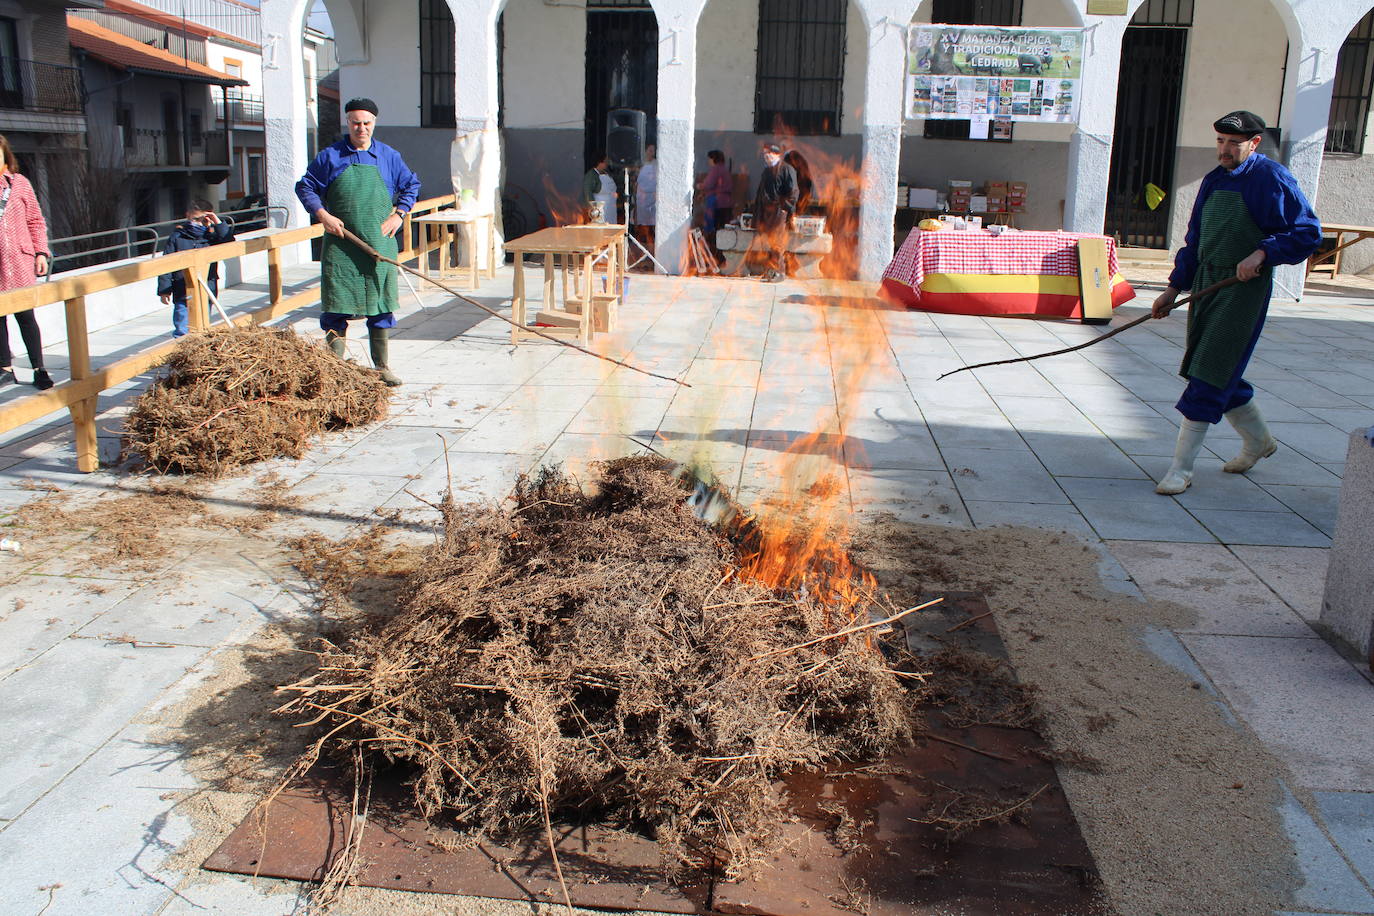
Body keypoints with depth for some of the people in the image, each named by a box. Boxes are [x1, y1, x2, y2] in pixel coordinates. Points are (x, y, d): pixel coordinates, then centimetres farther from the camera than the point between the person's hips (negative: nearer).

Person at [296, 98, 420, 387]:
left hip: (379, 243, 2)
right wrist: (322, 215, -8)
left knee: (381, 307, 6)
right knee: (336, 308, -2)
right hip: (340, 246, -1)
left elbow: (411, 186, 18)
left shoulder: (389, 157, 8)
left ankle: (382, 367, 16)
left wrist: (398, 214, 4)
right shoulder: (330, 156, 3)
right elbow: (305, 187, 7)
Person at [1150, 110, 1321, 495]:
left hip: (1244, 288, -7)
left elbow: (1308, 232, -10)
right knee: (1221, 375, 14)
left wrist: (1262, 253, -23)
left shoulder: (1272, 178, -9)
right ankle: (1258, 440, 36)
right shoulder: (1213, 180, 13)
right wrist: (1175, 287, 14)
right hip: (1205, 284, 8)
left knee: (1209, 378, -10)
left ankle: (1181, 468, -7)